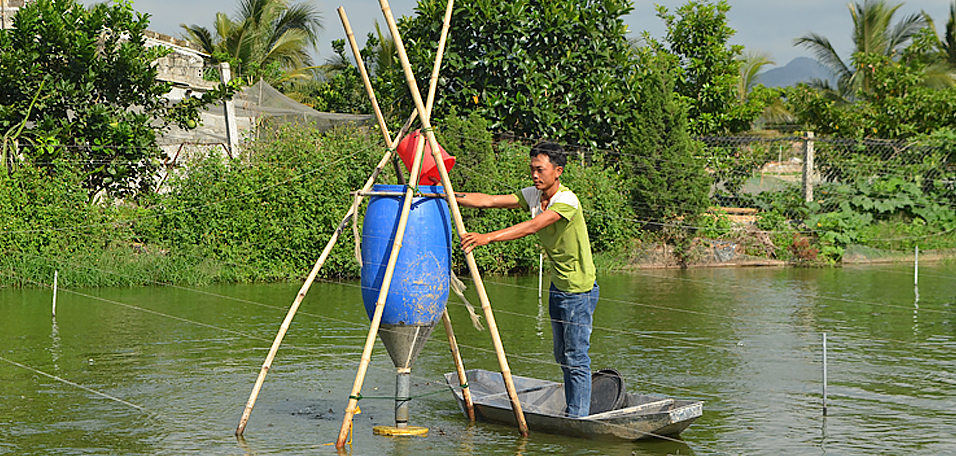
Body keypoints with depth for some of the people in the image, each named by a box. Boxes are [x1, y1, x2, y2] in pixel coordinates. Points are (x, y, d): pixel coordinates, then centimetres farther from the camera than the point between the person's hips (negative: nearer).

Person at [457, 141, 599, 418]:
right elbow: (488, 201, -4)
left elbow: (531, 227, -37)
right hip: (558, 287, 9)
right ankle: (573, 410, 28)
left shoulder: (567, 201, -24)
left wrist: (488, 237, -46)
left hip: (580, 290, -9)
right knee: (562, 355, 16)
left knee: (576, 357, -4)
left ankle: (579, 418, 4)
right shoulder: (533, 196, 2)